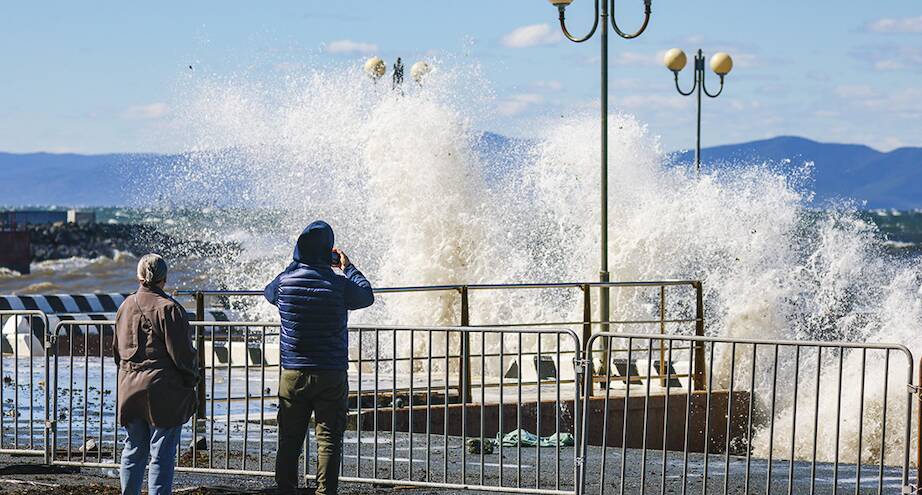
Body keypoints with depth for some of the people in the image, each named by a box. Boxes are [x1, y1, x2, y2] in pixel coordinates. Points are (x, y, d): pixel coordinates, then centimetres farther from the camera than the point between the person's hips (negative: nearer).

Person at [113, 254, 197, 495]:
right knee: (162, 455, -1)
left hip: (130, 390, 6)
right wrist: (191, 379, 0)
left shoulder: (126, 306, 7)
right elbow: (182, 354, -14)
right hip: (163, 389, -6)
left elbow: (116, 349, 16)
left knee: (133, 451, 16)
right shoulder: (168, 309, -14)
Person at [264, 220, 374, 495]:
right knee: (329, 441, 1)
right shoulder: (339, 285, -11)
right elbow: (367, 295, 10)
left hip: (292, 375, 2)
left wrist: (297, 264, 26)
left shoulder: (285, 282, -5)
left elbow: (269, 292, 20)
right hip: (331, 376, -2)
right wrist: (348, 267, 22)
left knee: (289, 441, 10)